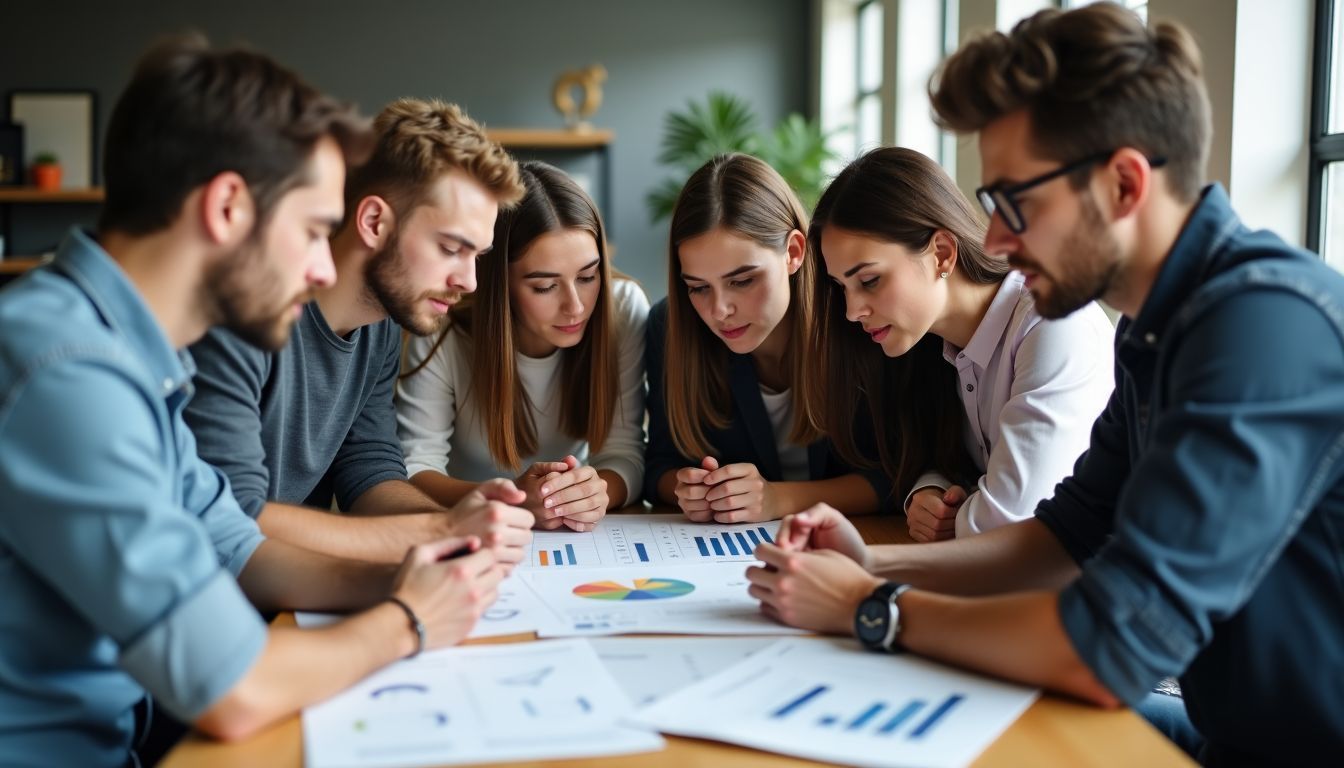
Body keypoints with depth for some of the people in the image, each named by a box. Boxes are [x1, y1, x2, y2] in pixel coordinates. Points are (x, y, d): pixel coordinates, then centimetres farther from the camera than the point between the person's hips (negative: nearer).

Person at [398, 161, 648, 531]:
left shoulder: (625, 309, -14)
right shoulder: (445, 333, -18)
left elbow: (625, 455, -11)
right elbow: (412, 470, -19)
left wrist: (597, 492, -34)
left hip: (572, 545, 2)